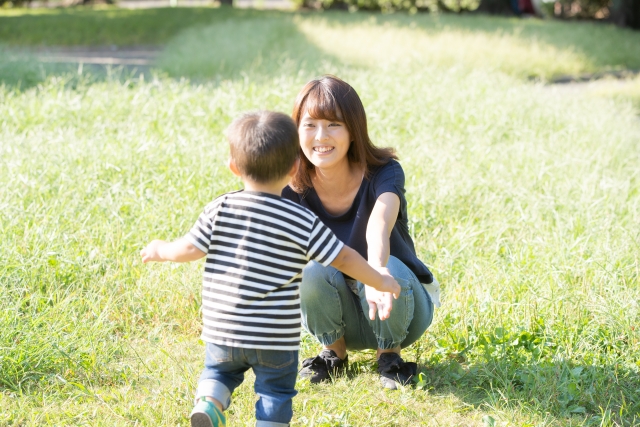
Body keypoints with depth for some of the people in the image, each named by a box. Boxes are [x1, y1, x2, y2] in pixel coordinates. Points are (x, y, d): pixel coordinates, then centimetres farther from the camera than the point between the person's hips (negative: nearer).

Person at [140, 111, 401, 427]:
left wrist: (161, 251, 21)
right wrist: (380, 281, 11)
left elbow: (190, 249, 0)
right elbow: (343, 258, -4)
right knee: (275, 389, 13)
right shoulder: (302, 222, -8)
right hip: (275, 336, -2)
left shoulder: (220, 210, -3)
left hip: (222, 328, 3)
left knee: (218, 372, 24)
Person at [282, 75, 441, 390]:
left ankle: (389, 354, -5)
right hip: (343, 318, 2)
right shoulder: (294, 189, -12)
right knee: (313, 271, -30)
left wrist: (377, 275, -65)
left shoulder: (383, 173, -22)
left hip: (399, 309, -1)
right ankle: (334, 353, -1)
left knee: (389, 269, -35)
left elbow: (379, 226, -45)